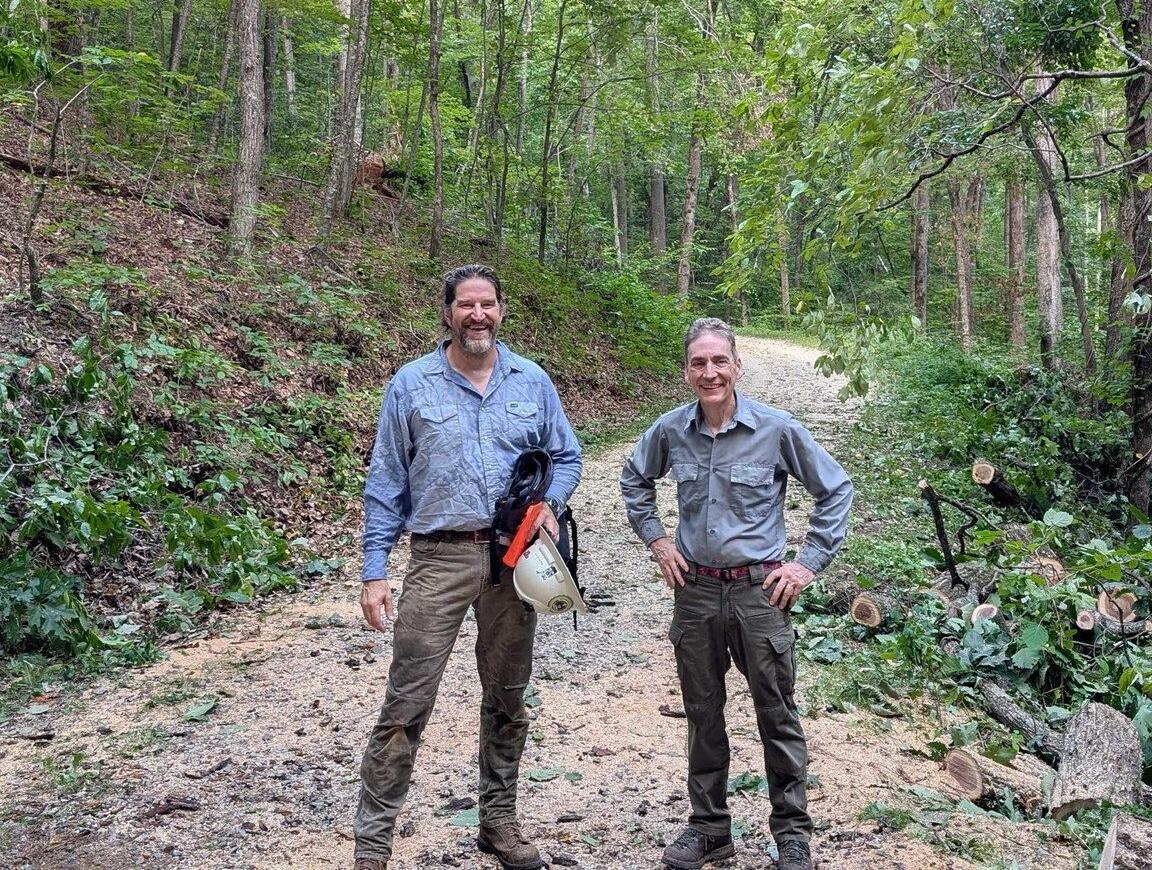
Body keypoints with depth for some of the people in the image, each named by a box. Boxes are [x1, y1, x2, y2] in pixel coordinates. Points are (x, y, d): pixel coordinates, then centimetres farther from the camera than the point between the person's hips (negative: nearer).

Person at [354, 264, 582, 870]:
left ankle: (499, 821, 29)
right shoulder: (411, 384, 0)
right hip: (440, 560, -3)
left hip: (514, 558, 3)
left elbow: (566, 456, 14)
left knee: (507, 699, 13)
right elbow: (385, 483, 1)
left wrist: (550, 504, -8)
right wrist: (375, 571, -4)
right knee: (407, 704, -5)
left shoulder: (532, 382, 7)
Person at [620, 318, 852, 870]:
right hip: (695, 590, 3)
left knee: (776, 714, 6)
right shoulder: (670, 431, -2)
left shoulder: (776, 429, -10)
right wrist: (655, 539, 8)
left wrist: (809, 563, -4)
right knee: (702, 714, 13)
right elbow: (634, 480, 18)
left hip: (760, 591, -3)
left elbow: (836, 491, 0)